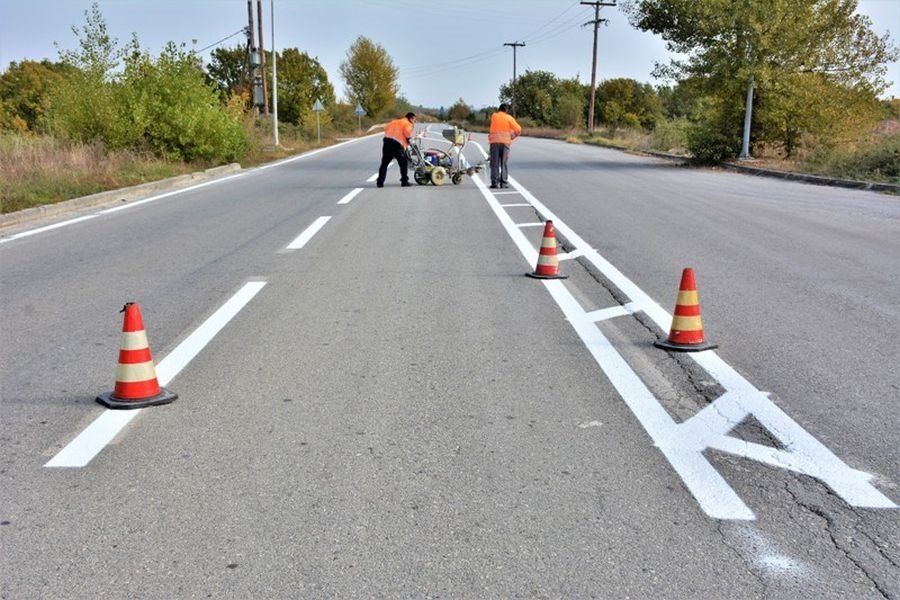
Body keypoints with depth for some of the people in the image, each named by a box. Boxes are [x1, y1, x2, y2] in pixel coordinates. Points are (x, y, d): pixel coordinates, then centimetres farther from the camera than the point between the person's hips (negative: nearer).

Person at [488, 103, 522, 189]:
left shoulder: (493, 116, 6)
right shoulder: (509, 118, 1)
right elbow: (518, 130, -1)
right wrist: (512, 136, 12)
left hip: (494, 142, 1)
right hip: (505, 142, -1)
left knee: (494, 163, 2)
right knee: (504, 163, 6)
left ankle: (494, 182, -5)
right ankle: (504, 182, 2)